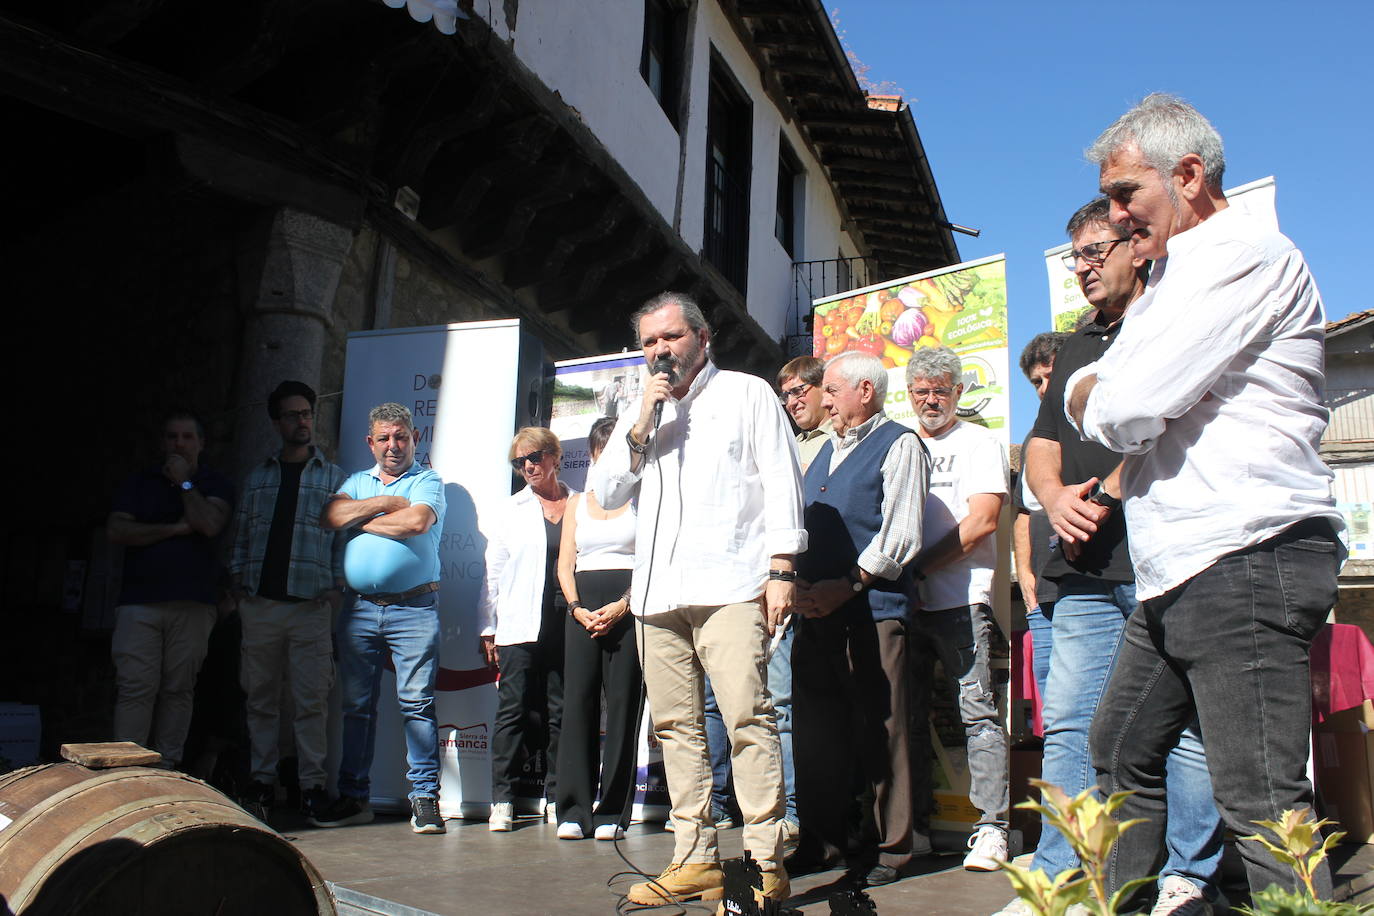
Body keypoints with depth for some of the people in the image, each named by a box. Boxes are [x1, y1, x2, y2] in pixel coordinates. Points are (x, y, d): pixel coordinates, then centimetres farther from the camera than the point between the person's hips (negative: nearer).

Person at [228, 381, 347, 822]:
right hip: (260, 603, 3)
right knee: (261, 697, 6)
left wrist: (337, 586, -4)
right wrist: (237, 578, 5)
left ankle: (312, 783, 3)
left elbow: (345, 535, 6)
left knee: (311, 699, -4)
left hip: (312, 604, -2)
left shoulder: (333, 477, 10)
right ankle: (261, 781, 14)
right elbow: (241, 533, 18)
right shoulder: (258, 476, 17)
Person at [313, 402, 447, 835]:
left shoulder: (427, 481, 6)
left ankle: (425, 798, -2)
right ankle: (353, 798, 15)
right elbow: (331, 516, 2)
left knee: (417, 702, -6)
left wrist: (361, 520, -1)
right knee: (356, 704, 6)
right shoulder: (356, 482, 21)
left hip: (414, 608, -4)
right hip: (359, 609, 4)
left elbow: (417, 521, -14)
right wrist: (385, 503, -4)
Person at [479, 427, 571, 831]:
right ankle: (503, 800, 4)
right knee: (513, 710, -2)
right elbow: (493, 572, 11)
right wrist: (488, 629, 6)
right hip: (519, 627, 0)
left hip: (566, 626, 0)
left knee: (560, 714, 5)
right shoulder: (512, 510, 11)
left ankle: (556, 798, 14)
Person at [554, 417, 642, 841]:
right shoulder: (577, 503, 19)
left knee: (623, 701, -5)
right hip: (583, 607, 3)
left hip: (629, 607, -3)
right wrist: (578, 608, -4)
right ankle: (574, 810, 1)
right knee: (577, 700, -4)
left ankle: (612, 812, 0)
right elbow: (564, 566, 14)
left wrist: (621, 606, -13)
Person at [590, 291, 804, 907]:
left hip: (729, 585, -5)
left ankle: (764, 862, -10)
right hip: (657, 591, 5)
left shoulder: (748, 394, 11)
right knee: (675, 725, 4)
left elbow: (781, 481, 3)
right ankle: (695, 860, 11)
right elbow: (606, 494, 15)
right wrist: (641, 427, 3)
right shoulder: (639, 414, 24)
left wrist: (782, 568, -7)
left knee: (747, 718, -14)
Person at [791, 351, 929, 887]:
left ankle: (892, 846, 10)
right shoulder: (825, 452, 22)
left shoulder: (898, 445, -2)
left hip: (872, 608, -7)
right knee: (818, 730, 10)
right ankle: (822, 839, 22)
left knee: (880, 731, -1)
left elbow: (900, 534, -11)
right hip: (816, 611, 7)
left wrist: (847, 586, -16)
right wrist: (800, 584, 5)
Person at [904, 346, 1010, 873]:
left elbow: (981, 521, -9)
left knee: (977, 710, -6)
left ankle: (990, 829, -2)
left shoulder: (979, 443, 4)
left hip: (960, 600, -5)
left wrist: (918, 567, -12)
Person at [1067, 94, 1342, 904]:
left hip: (1246, 564, -10)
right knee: (1123, 753, 17)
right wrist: (1099, 393, -3)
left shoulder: (1243, 253, -11)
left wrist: (1099, 399, 3)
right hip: (1179, 574, 10)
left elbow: (1128, 409, -19)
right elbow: (1082, 391, 20)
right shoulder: (1174, 275, 23)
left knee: (1261, 802, -9)